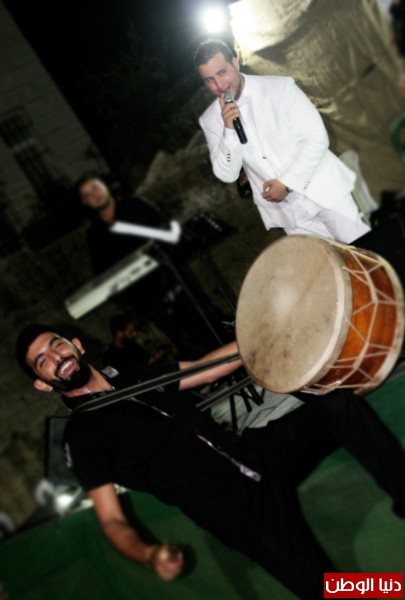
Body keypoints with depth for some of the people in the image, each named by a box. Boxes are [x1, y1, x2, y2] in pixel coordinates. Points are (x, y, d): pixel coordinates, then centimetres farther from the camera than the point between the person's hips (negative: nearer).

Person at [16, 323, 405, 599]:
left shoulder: (136, 374, 18)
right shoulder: (83, 435, -1)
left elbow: (207, 369, 21)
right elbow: (111, 519, -6)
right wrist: (149, 555, -27)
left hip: (253, 453, 7)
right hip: (232, 506, -6)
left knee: (340, 404, -10)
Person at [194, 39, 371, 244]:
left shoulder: (280, 87, -9)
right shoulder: (210, 120, -1)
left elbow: (316, 137, -11)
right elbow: (227, 175, -5)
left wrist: (287, 183, -18)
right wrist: (229, 130, -20)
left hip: (322, 188, -1)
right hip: (285, 209, 2)